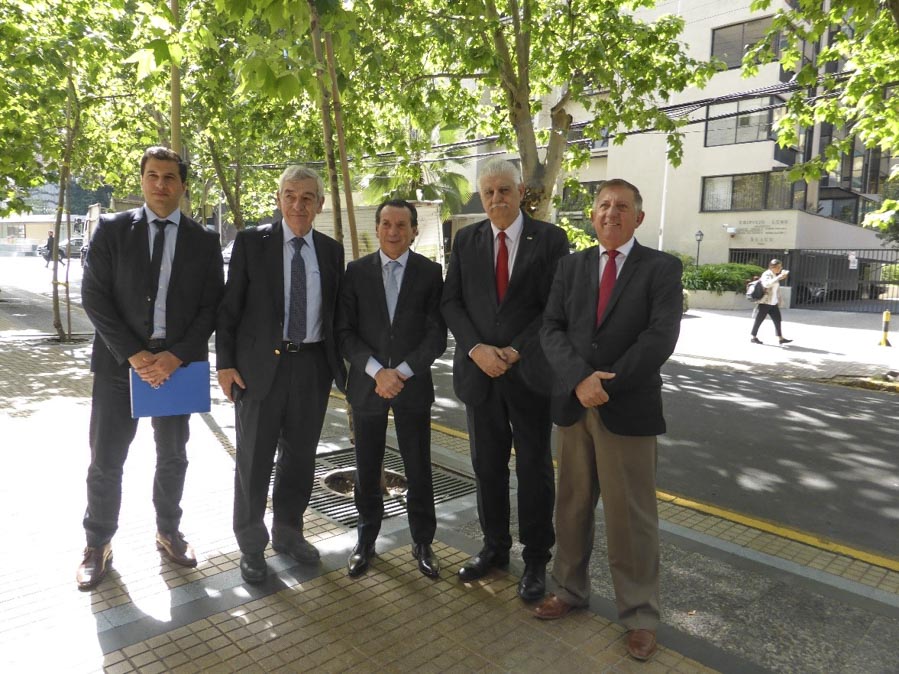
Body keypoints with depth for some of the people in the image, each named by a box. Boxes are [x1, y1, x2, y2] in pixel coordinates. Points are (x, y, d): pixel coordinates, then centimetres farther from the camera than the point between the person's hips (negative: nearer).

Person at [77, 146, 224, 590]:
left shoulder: (204, 241, 3)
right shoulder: (111, 229, 1)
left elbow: (212, 307, -1)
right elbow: (94, 296, -5)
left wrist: (176, 356, -13)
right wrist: (132, 354, -14)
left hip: (178, 363, 1)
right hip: (120, 361, -1)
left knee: (173, 457, 14)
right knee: (106, 461, 6)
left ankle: (168, 533, 33)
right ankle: (98, 545, 25)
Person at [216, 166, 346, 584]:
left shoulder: (331, 251, 7)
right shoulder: (251, 242, -2)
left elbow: (337, 311, 10)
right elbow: (230, 306, -3)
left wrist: (342, 366, 6)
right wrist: (225, 362, -7)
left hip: (312, 366, 3)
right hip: (260, 365, -3)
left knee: (300, 456, 14)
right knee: (254, 459, 7)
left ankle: (288, 533, 34)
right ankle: (251, 545, 25)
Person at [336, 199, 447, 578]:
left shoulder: (430, 272, 0)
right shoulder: (356, 271, 2)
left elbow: (436, 335, -3)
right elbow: (345, 332, -2)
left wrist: (402, 372, -13)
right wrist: (376, 371, -14)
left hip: (413, 384, -1)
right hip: (366, 383, 1)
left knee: (419, 469, 7)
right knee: (367, 469, 11)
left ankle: (422, 542, 24)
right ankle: (366, 540, 28)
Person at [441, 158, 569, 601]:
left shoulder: (549, 239, -3)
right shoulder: (466, 241, 6)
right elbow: (450, 301, 3)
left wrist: (516, 351, -15)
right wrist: (476, 348, -12)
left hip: (529, 371, -3)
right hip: (479, 371, 3)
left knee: (534, 468, 7)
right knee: (487, 465, 13)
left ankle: (536, 559, 23)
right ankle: (494, 547, 31)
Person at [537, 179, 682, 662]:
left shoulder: (661, 268, -1)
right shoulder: (570, 267, 9)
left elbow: (661, 336, -13)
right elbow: (551, 330, -1)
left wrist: (607, 384, -17)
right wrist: (579, 379, -17)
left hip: (628, 408, -3)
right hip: (573, 403, 4)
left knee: (631, 514, 4)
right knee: (572, 505, 14)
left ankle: (639, 613, 20)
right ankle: (570, 589, 32)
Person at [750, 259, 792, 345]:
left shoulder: (776, 276, 15)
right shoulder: (766, 274, -11)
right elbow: (767, 284, -30)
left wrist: (779, 300, 18)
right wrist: (779, 277, -32)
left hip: (773, 303, 8)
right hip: (764, 302, -8)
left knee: (777, 320, 5)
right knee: (758, 320, 1)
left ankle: (781, 338, 9)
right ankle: (754, 337, 10)